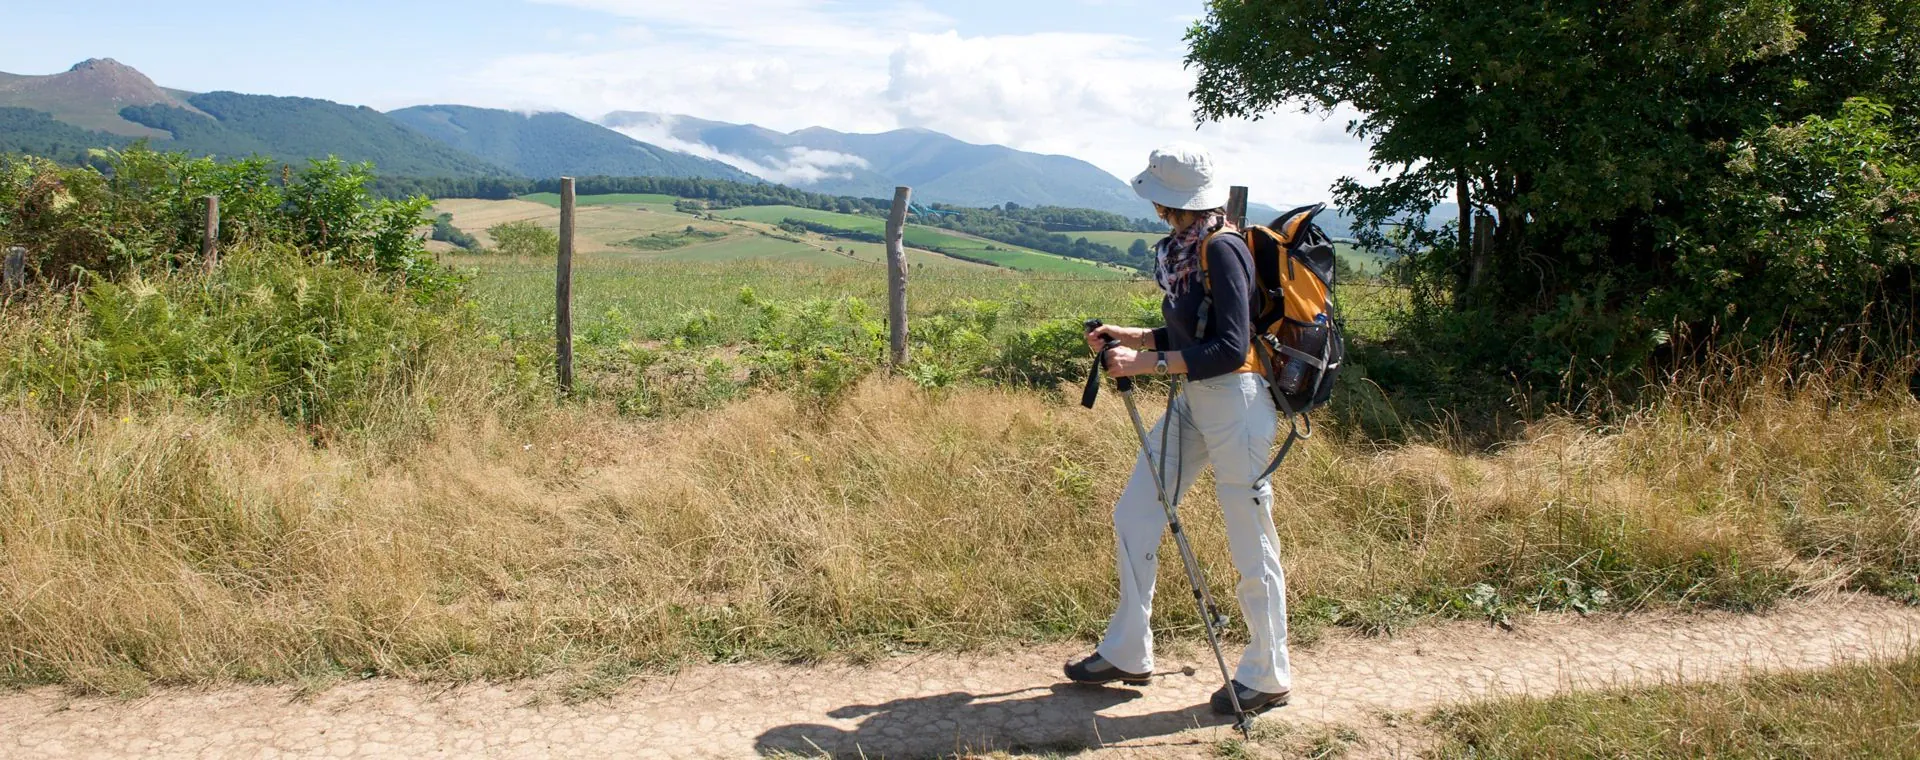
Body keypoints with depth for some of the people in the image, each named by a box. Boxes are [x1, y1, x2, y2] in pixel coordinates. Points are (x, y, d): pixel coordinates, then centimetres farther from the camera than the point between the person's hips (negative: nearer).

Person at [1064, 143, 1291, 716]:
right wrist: (1131, 337, 9)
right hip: (1193, 400, 10)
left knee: (1251, 546, 1)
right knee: (1133, 516, 10)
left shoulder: (1222, 249, -17)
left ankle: (1268, 678, 17)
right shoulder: (1183, 247, 10)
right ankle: (1126, 655, 21)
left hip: (1235, 401, -10)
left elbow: (1230, 348, -22)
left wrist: (1148, 363, -23)